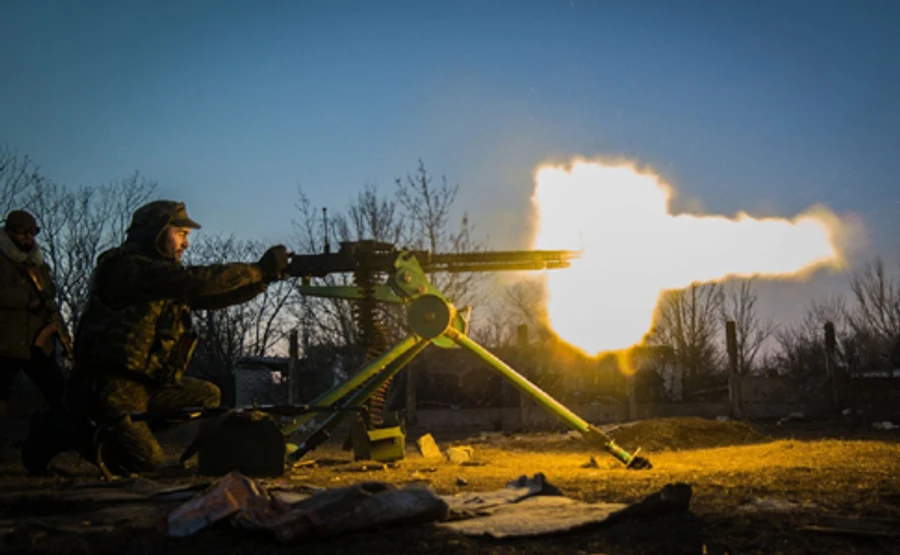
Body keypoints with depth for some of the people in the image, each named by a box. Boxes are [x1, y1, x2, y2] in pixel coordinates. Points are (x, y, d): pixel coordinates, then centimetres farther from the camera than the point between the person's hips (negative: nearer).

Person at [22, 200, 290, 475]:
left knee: (208, 395, 15)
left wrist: (263, 274, -1)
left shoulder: (163, 271, 15)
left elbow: (212, 296, 10)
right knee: (148, 466, -14)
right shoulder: (128, 266, -14)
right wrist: (260, 270, -20)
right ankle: (67, 433, 7)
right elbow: (194, 282, -26)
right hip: (110, 388, -9)